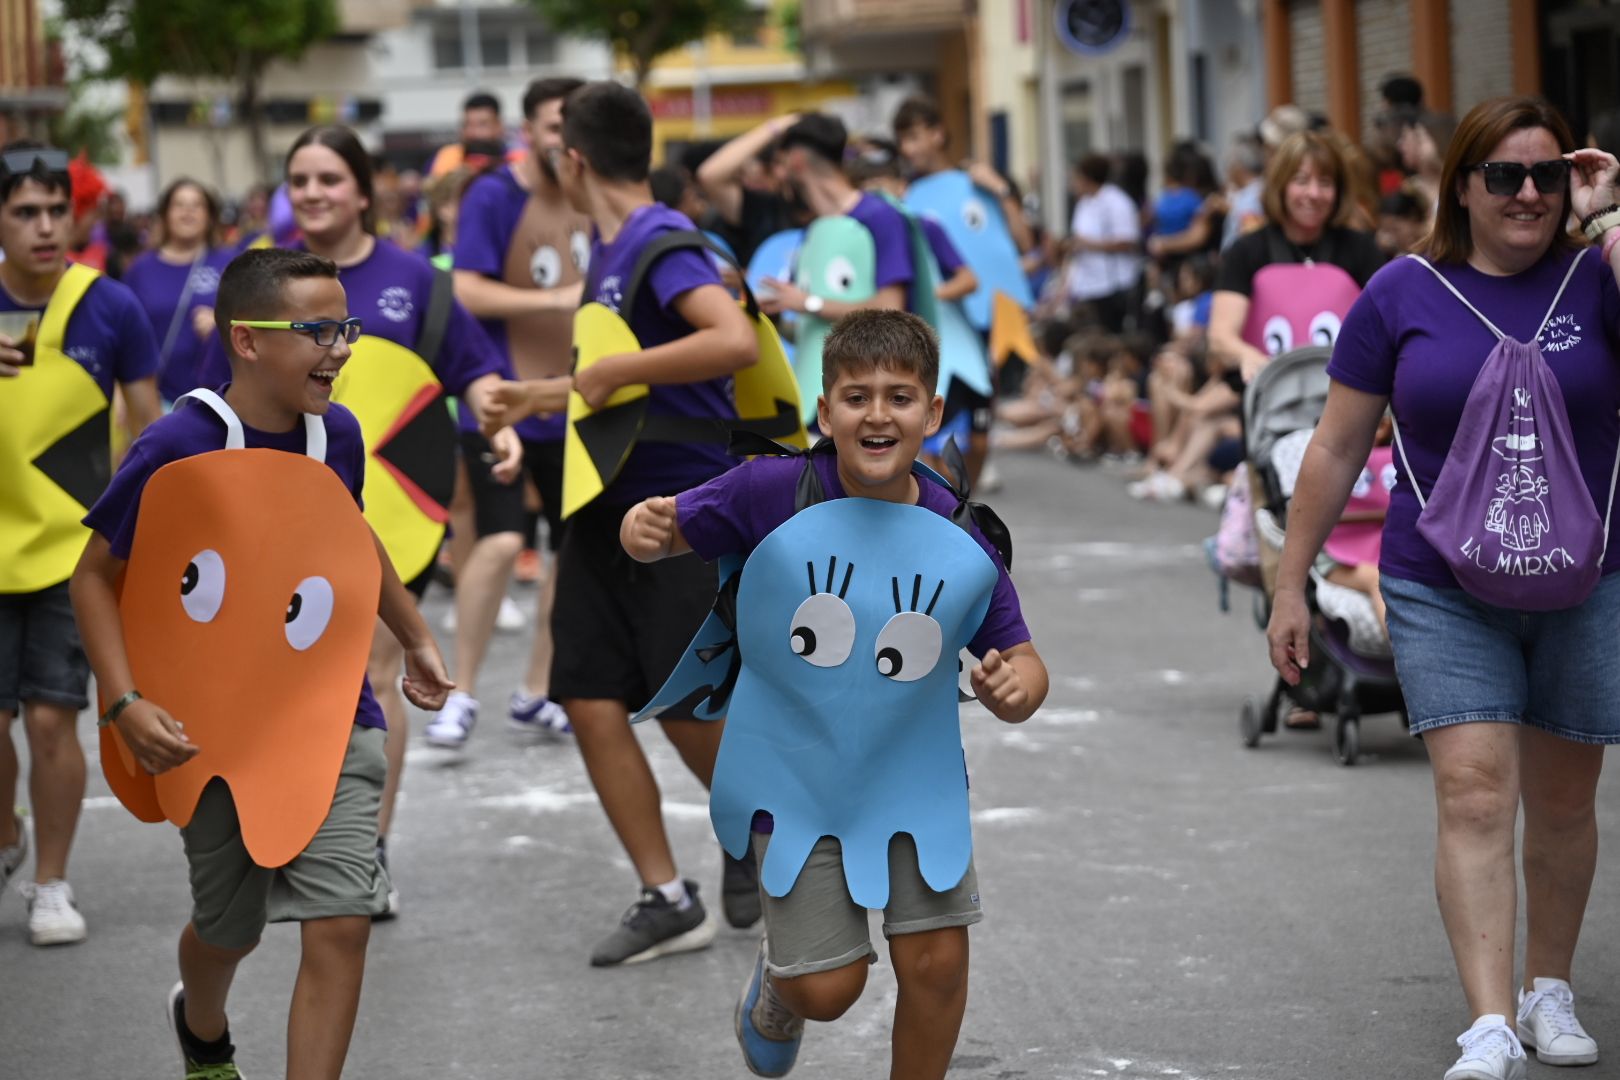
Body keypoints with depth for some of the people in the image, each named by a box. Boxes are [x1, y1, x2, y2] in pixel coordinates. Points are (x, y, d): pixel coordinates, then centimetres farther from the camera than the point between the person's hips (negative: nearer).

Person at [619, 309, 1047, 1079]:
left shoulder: (958, 535, -16)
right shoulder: (772, 489, -19)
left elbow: (1021, 661, -7)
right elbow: (673, 527, -5)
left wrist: (1013, 689, -31)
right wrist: (644, 530, -28)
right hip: (800, 772, -1)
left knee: (937, 964, -3)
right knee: (827, 990, 3)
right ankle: (777, 970, 41)